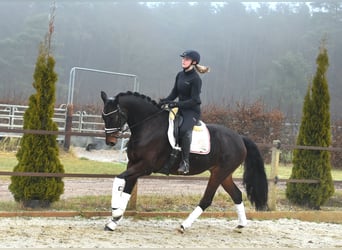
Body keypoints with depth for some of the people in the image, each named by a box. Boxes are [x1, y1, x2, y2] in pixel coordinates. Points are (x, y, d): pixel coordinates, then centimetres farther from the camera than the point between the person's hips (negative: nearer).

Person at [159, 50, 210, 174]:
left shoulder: (195, 79, -13)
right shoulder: (180, 75, 10)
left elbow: (194, 100, -17)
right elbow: (174, 93, 15)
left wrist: (177, 104, -24)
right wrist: (166, 100, -4)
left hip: (192, 111, -8)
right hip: (180, 108, 8)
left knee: (184, 130, -34)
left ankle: (185, 162, -31)